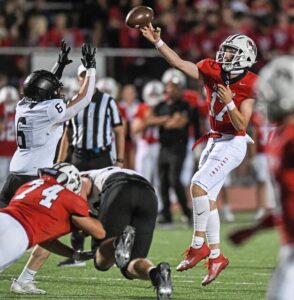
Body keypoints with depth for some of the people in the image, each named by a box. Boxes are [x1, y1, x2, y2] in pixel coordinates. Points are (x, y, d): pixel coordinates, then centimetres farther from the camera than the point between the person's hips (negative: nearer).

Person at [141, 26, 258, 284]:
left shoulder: (248, 86, -14)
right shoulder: (213, 71, 0)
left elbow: (241, 125, -16)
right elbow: (179, 63, -4)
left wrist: (229, 103, -29)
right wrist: (158, 42, -13)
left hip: (232, 144, -7)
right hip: (215, 141, 7)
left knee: (198, 186, -19)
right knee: (208, 200, 7)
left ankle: (198, 244, -10)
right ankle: (215, 255, 14)